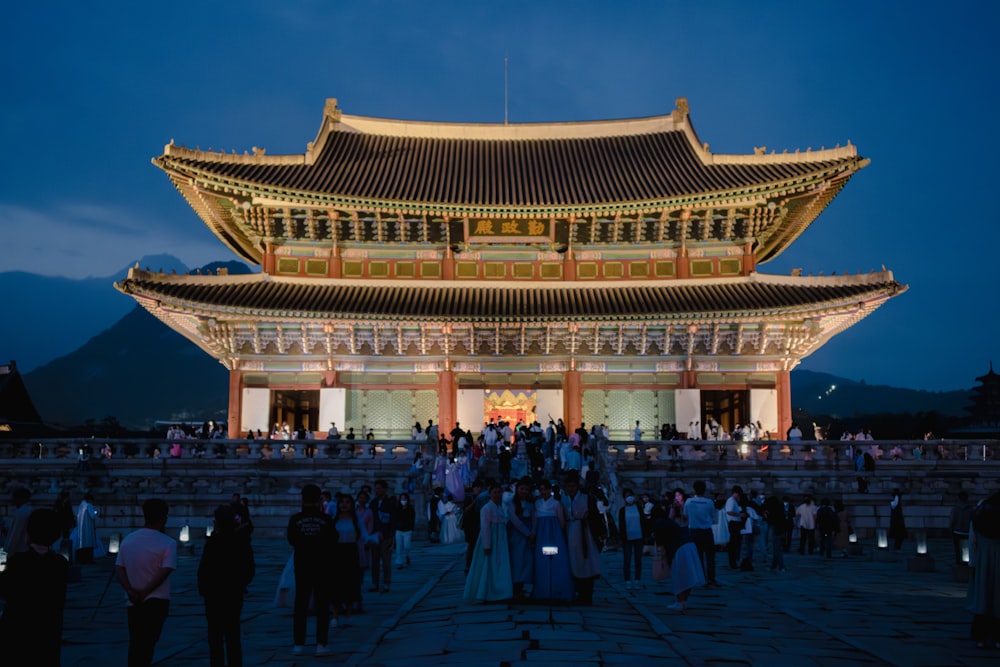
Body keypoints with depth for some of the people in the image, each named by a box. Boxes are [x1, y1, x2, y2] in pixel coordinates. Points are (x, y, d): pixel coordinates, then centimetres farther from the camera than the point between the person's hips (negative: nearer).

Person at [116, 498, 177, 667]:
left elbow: (119, 567, -1)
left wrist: (130, 590, -11)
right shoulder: (168, 543, -12)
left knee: (135, 644, 17)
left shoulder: (127, 540, 5)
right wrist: (145, 592, -16)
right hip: (157, 601, -5)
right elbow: (165, 571, -20)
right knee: (147, 645, 0)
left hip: (133, 602, 5)